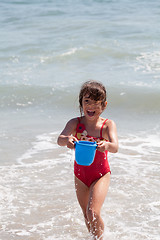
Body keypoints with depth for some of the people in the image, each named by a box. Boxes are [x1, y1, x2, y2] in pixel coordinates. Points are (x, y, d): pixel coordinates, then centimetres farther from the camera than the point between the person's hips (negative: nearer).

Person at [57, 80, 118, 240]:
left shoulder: (108, 125, -13)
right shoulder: (75, 123, -9)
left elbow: (115, 147, -28)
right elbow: (60, 139, -25)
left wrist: (107, 145, -52)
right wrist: (66, 140, -49)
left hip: (101, 174, -3)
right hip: (80, 174, 3)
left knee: (93, 212, -19)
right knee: (86, 215, 16)